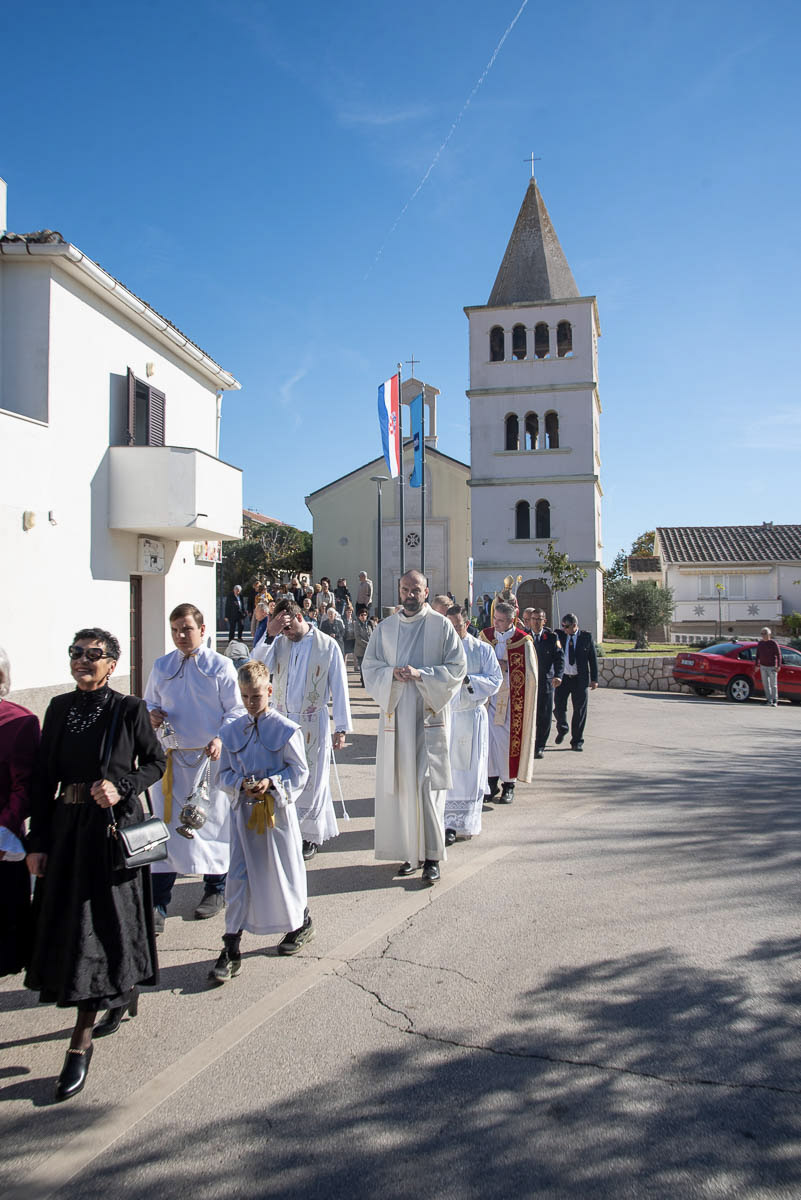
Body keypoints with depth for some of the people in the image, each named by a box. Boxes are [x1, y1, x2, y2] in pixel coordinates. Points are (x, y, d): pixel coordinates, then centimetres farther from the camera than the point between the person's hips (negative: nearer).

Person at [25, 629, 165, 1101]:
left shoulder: (129, 709, -8)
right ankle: (125, 992, 39)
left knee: (98, 928, -2)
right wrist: (38, 841, 2)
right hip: (67, 828, 5)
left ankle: (81, 1044, 8)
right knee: (70, 925, 14)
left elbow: (156, 762, 2)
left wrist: (121, 788, -16)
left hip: (115, 827, -5)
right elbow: (45, 778, 5)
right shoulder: (59, 708, 4)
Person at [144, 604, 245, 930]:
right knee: (165, 825, 0)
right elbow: (149, 702, 17)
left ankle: (215, 890, 28)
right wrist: (151, 715, -6)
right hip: (172, 756, 3)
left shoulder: (220, 666, -3)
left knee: (212, 823, 9)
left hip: (210, 757, -2)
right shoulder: (161, 667, 8)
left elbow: (236, 710, -3)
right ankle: (158, 904, 7)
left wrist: (221, 739, -20)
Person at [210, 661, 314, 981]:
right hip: (243, 811, 3)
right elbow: (224, 773, 7)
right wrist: (240, 783, -13)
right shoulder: (232, 731, 3)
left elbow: (300, 773, -6)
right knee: (238, 877, 2)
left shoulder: (286, 730, -9)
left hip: (277, 811, -3)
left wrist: (272, 783, -21)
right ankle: (231, 949, 9)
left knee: (282, 872, 11)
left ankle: (302, 923, 38)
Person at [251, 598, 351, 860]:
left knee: (310, 781, 3)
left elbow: (339, 688, -2)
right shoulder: (279, 643, 6)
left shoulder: (328, 646, -2)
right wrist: (268, 634, -17)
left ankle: (310, 836, 15)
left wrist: (341, 727, -5)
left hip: (313, 725, -3)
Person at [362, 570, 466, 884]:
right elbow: (369, 666, 10)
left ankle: (431, 855, 2)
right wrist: (392, 673, -11)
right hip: (396, 714, 3)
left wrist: (421, 675, -15)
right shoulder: (386, 627, 10)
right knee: (399, 783, 4)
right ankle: (411, 851, 16)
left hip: (430, 715, -3)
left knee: (428, 783, -6)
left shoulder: (441, 625, 0)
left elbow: (457, 667, -3)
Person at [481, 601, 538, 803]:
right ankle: (492, 782, 14)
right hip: (489, 699, 3)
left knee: (508, 741, -1)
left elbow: (529, 676, -5)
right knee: (489, 738, 2)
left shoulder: (523, 641, -5)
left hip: (511, 702, -3)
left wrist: (504, 667, -10)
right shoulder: (485, 635, 5)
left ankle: (508, 786, 11)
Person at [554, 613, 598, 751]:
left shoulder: (587, 637, -2)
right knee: (559, 706, -3)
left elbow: (592, 658, 1)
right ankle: (562, 729, 28)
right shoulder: (559, 635, 1)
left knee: (579, 710, 3)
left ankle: (577, 741, 15)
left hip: (580, 679, -1)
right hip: (562, 677, 1)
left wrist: (594, 679, -1)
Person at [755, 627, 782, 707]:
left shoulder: (773, 643, -6)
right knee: (766, 684, 2)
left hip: (772, 667, -5)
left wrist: (778, 666, -14)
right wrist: (757, 665, 14)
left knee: (773, 684, -3)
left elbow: (779, 655, -8)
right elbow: (758, 655, 17)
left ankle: (775, 701, -1)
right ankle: (769, 700, 6)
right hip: (763, 666, 5)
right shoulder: (760, 643, 9)